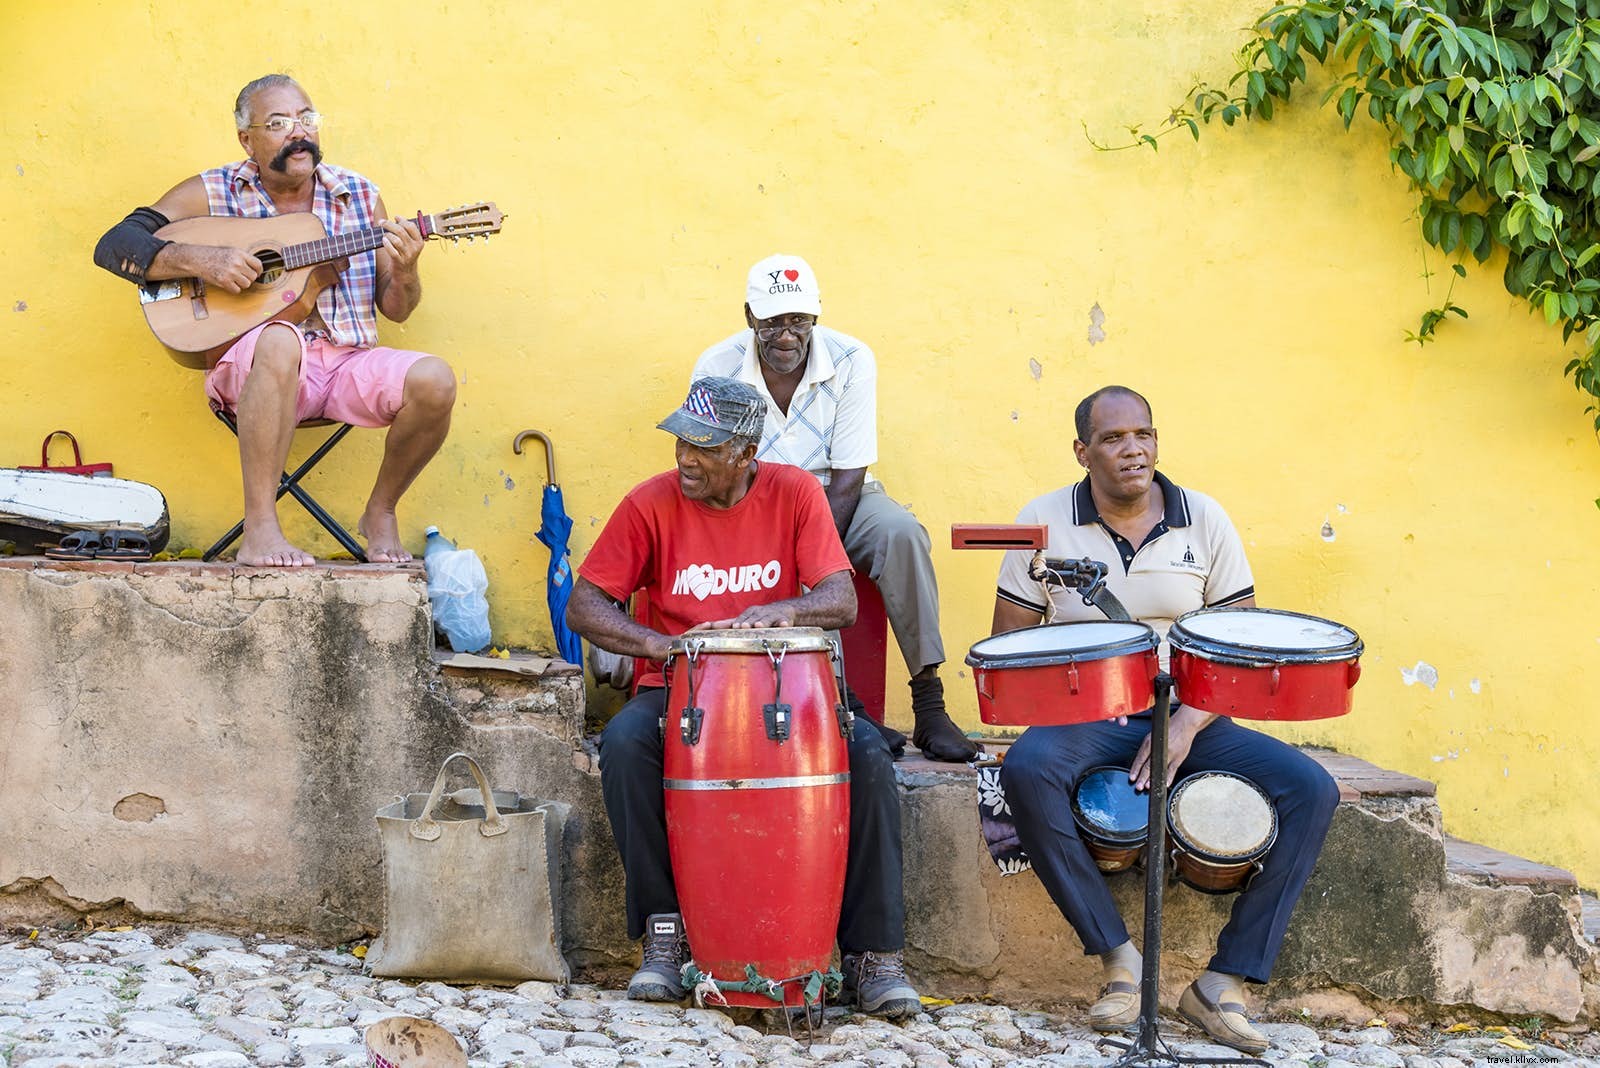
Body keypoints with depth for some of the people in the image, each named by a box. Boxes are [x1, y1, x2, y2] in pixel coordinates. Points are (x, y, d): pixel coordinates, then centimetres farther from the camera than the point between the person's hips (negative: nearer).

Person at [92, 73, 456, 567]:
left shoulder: (359, 196, 13)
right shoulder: (213, 194, 6)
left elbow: (396, 309, 14)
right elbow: (115, 245, -1)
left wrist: (404, 270, -9)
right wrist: (201, 260, -16)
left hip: (349, 361, 3)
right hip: (257, 367, -3)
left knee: (434, 380, -26)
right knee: (279, 340, -39)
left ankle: (380, 512, 0)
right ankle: (260, 531, -35)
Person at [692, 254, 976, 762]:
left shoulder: (851, 362, -14)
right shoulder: (716, 369, -13)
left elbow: (847, 479, -15)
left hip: (836, 501, 0)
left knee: (900, 532, -32)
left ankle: (929, 707, -29)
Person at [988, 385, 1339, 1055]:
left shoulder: (1203, 520, 2)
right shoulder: (1046, 521, 0)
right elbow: (1009, 641, 2)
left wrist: (1186, 724, -14)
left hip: (1188, 716, 2)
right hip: (1085, 718, -2)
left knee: (1311, 789, -21)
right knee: (1027, 769, -36)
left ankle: (1224, 983, -18)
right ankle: (1119, 960, -25)